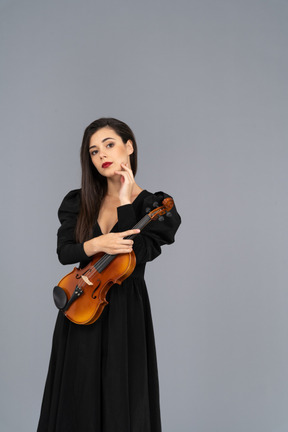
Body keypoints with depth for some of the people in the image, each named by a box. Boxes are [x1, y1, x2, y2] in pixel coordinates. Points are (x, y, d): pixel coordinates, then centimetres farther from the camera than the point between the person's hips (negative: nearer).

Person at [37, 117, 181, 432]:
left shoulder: (155, 206, -6)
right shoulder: (79, 201, 5)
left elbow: (137, 254, -19)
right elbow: (64, 251, -5)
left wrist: (125, 202, -19)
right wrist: (94, 245, -24)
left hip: (126, 312, -3)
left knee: (121, 401, 9)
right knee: (77, 400, 15)